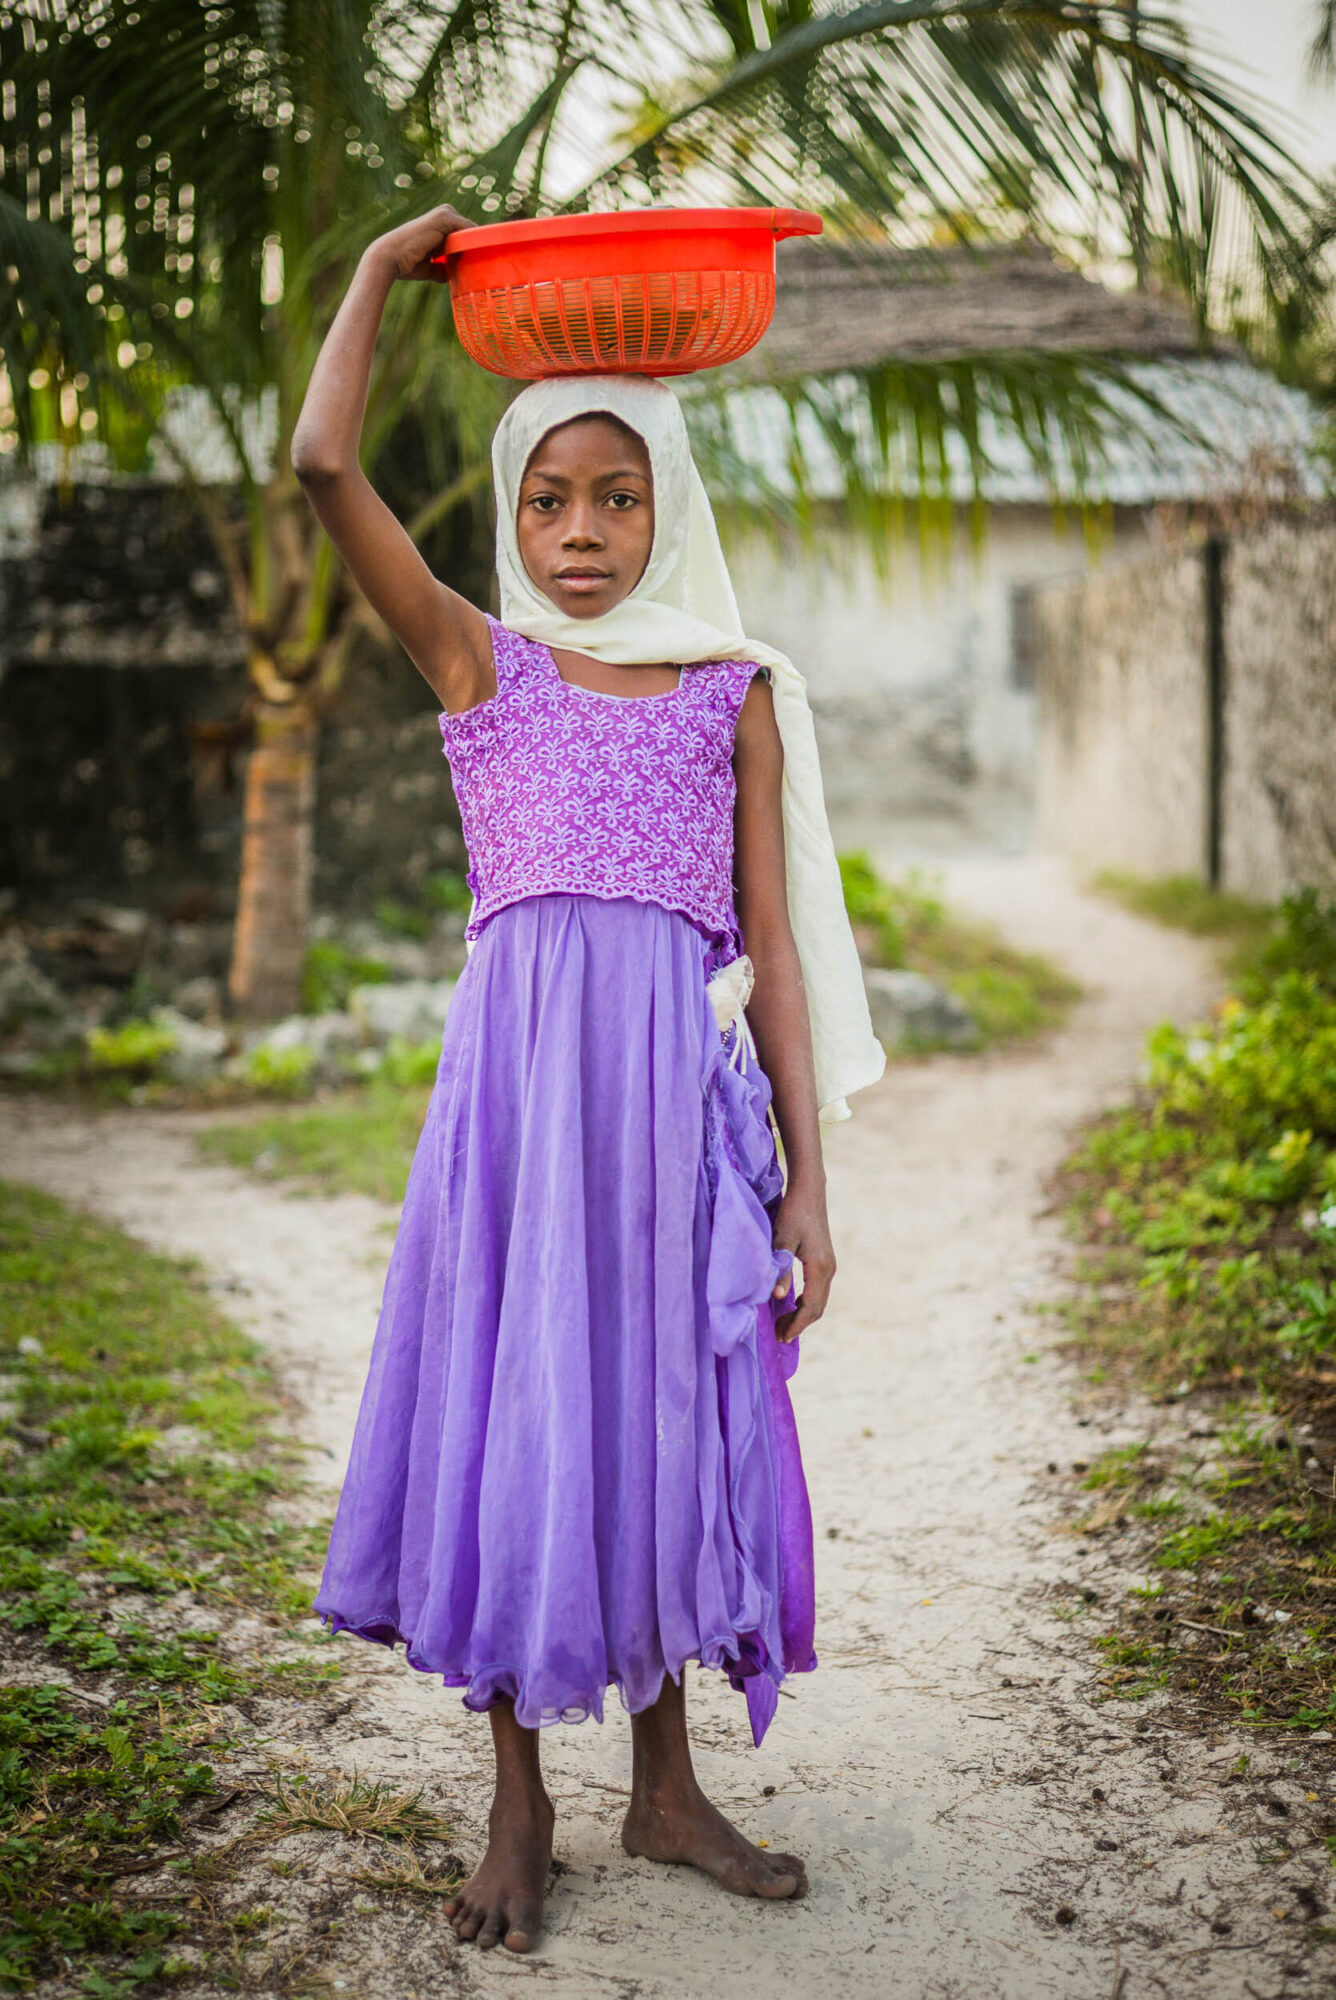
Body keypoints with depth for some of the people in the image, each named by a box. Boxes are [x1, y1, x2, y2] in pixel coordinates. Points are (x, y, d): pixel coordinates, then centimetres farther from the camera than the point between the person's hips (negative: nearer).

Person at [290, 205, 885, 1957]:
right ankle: (519, 1808, 19)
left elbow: (772, 948, 7)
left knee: (660, 1416, 9)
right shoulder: (481, 666, 7)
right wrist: (382, 273, 8)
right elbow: (325, 466, -5)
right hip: (519, 1065, -1)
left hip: (680, 1088, 1)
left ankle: (667, 1788, 26)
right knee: (512, 1411, 3)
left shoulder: (735, 694, 10)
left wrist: (808, 1173, 3)